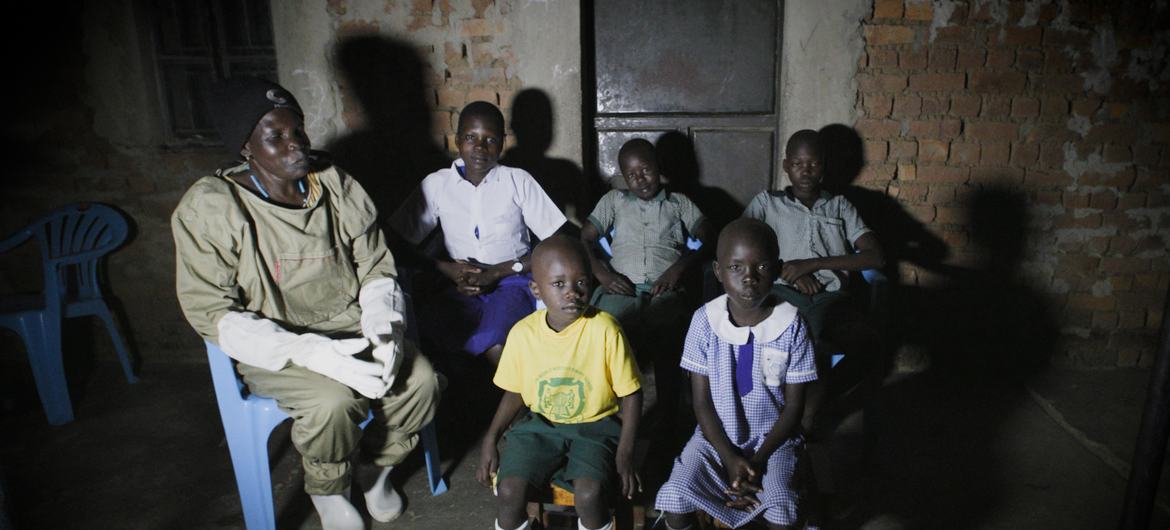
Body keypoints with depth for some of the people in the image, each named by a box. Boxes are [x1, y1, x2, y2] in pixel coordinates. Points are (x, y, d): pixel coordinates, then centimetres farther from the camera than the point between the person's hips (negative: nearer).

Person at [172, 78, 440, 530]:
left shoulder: (337, 186, -4)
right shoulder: (209, 207, -15)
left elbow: (376, 267, 2)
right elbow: (212, 313, -17)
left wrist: (383, 330, -18)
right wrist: (311, 352, -29)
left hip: (349, 326, 4)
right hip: (271, 348, -3)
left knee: (419, 379, -19)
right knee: (331, 400, -31)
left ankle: (378, 469, 13)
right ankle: (328, 492, 5)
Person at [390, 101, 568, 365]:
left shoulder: (518, 181, 0)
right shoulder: (436, 184, 4)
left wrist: (498, 272, -12)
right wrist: (446, 268, -11)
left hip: (512, 280, -1)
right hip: (460, 286, 2)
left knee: (493, 341, -34)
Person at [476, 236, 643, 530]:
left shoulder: (604, 329, -18)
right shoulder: (523, 333, -10)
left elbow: (630, 394, -7)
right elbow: (515, 392, 6)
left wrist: (625, 453, -12)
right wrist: (490, 439, -4)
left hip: (594, 427, -2)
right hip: (540, 425, 2)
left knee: (590, 494, -25)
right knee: (510, 490, -19)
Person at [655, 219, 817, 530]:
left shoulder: (790, 325, -13)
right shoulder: (705, 321, -11)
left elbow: (794, 405, -6)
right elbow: (701, 401, -6)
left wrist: (758, 460, -15)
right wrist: (730, 458, -15)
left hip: (773, 439, -1)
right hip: (716, 435, 1)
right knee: (674, 497, -19)